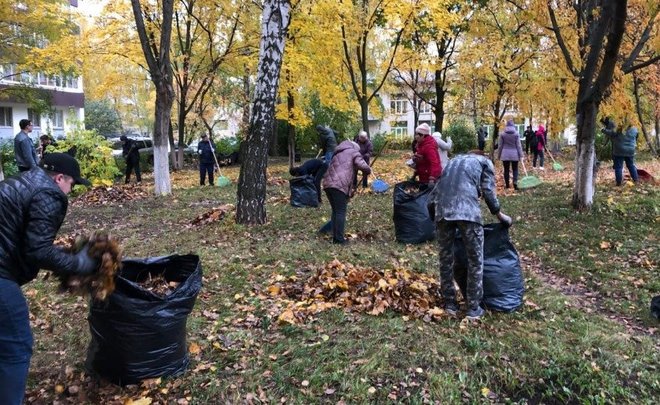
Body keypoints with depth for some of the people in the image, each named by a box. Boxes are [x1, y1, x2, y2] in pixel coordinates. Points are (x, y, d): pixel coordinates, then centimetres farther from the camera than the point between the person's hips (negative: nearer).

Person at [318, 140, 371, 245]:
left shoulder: (337, 154, 35)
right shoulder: (354, 152, 12)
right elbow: (363, 167, -5)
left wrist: (350, 190, 38)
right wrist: (368, 171, 19)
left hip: (328, 184, 7)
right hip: (339, 185, -7)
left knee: (335, 211, 16)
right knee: (341, 212, -1)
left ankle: (335, 238, 18)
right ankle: (339, 239, 1)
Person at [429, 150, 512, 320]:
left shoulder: (455, 160, 35)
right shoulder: (484, 161, 23)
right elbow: (488, 191, 12)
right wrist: (499, 214, 26)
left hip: (442, 209, 4)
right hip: (467, 209, -4)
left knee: (445, 257, 15)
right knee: (475, 259, 9)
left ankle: (450, 304, 24)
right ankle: (473, 309, 15)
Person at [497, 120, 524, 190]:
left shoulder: (502, 134, -1)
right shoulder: (516, 133, -3)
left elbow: (500, 145, 2)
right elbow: (518, 145, -2)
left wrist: (499, 155, 11)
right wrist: (520, 155, 2)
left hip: (505, 155, 0)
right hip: (514, 154, 0)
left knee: (506, 170, 8)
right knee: (515, 169, 8)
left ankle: (507, 184, 12)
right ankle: (515, 182, -12)